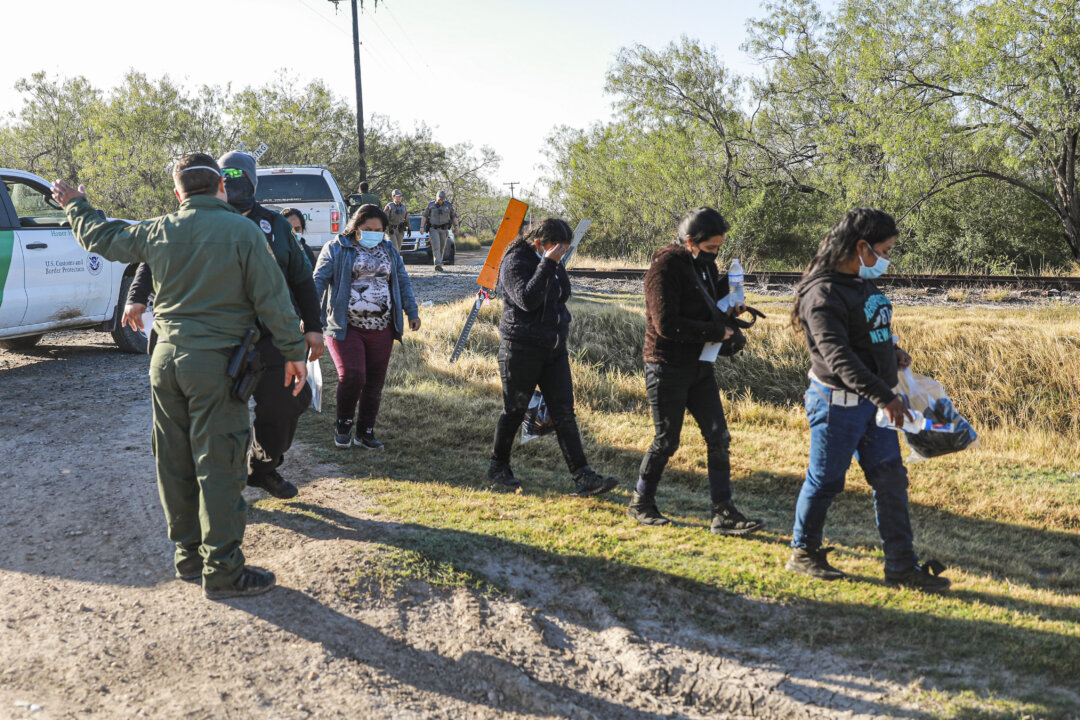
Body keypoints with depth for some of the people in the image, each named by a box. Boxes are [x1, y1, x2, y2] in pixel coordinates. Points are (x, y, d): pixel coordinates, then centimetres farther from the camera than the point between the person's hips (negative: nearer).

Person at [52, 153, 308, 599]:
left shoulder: (159, 231, 4)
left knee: (175, 464, 13)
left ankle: (188, 555, 25)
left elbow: (102, 238, 21)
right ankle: (222, 570, 3)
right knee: (218, 467, -2)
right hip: (215, 362, -5)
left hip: (166, 358, 5)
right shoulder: (242, 232, -10)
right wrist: (293, 353, 0)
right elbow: (272, 299, -9)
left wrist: (75, 206, 41)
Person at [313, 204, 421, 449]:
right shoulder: (336, 249, 1)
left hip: (381, 329, 5)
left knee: (374, 382, 6)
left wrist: (412, 313, 10)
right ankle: (344, 424, 8)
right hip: (346, 328, -4)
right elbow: (319, 281, -4)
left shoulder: (389, 251, 15)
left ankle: (365, 432, 19)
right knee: (352, 375, -17)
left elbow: (403, 282, 19)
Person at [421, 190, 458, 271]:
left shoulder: (449, 205, 3)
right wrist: (422, 227, -4)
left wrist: (456, 226, -4)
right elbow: (425, 216, 3)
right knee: (436, 246, -16)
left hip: (444, 229, 2)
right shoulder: (431, 205, 0)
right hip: (434, 229, -2)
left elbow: (454, 216, 8)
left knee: (442, 248, 5)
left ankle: (439, 263, 19)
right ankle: (438, 264, -26)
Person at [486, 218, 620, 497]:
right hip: (521, 348, -6)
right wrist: (547, 264, -27)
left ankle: (583, 477, -3)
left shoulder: (554, 263, 11)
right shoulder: (515, 261, -12)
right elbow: (527, 299, -27)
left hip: (554, 348, 7)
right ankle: (498, 469, 24)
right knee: (514, 412, 6)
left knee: (564, 413, 0)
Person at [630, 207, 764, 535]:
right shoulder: (665, 267, -16)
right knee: (666, 442, 2)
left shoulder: (705, 264, 11)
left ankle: (723, 514, 7)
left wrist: (728, 313, -1)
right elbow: (667, 324, -24)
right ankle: (640, 503, 22)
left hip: (699, 366, 8)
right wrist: (716, 332, -19)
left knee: (719, 438, 2)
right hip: (667, 368, -8)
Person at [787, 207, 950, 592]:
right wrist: (884, 396, -33)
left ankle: (901, 564, 15)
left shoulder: (864, 283, 10)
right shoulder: (823, 293, -20)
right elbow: (838, 357, -28)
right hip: (838, 401, -9)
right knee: (825, 480, 4)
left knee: (891, 479, 8)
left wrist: (891, 353, 11)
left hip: (873, 399, 9)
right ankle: (803, 552, 23)